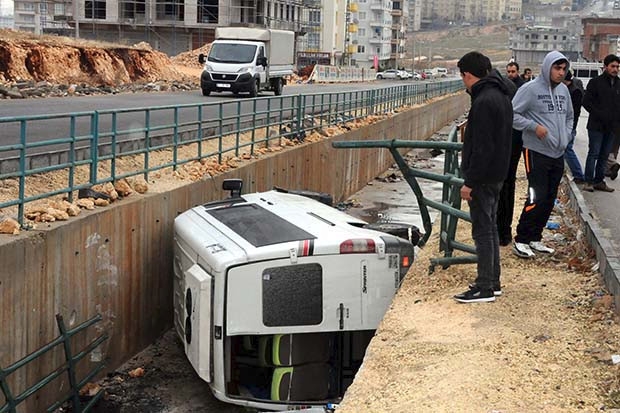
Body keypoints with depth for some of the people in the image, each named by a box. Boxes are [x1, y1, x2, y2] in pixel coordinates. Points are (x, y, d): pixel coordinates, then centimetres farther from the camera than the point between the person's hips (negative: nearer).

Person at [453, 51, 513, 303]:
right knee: (489, 228, 17)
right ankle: (493, 282, 25)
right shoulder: (502, 97, 12)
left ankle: (485, 287, 2)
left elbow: (482, 147, -23)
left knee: (482, 230, -4)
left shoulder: (484, 102, -20)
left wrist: (469, 182, -20)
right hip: (497, 174, 10)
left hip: (483, 177, -10)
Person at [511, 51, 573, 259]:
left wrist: (566, 137, 11)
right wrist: (534, 126, -19)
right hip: (536, 152, -7)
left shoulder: (564, 90, 12)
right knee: (537, 198, -12)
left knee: (549, 199, 10)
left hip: (558, 154, 7)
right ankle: (521, 240, 0)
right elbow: (512, 114, -11)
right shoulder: (530, 89, -10)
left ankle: (534, 238, 21)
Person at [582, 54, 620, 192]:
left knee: (604, 155, 9)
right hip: (596, 125, -5)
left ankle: (599, 181, 16)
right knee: (594, 154, -4)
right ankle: (589, 181, 1)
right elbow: (586, 102, -7)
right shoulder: (595, 82, -4)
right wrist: (600, 115, -15)